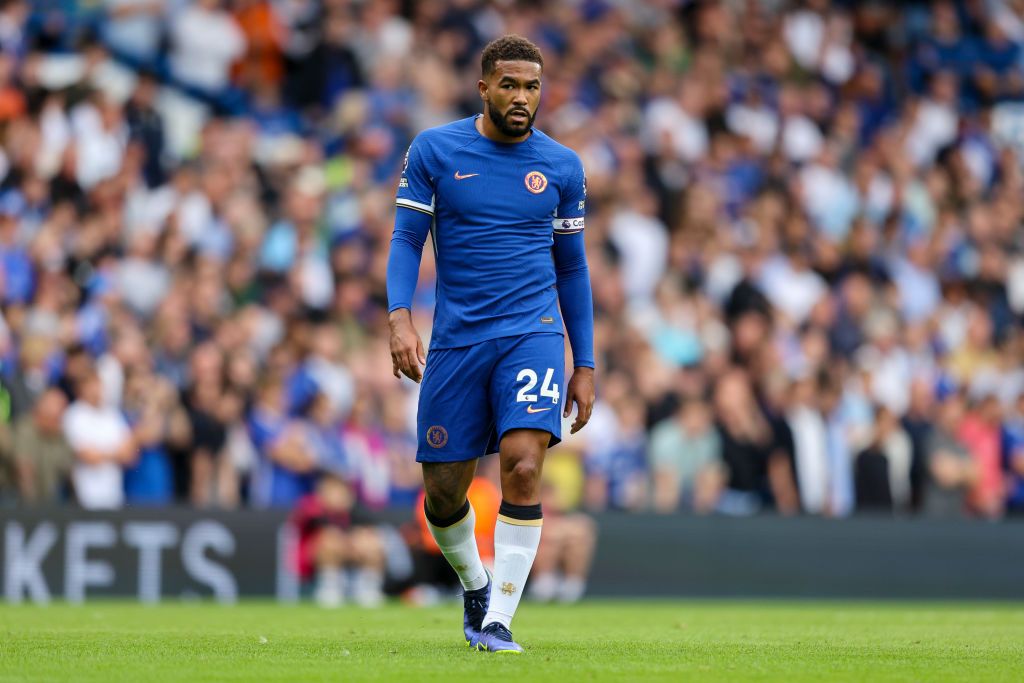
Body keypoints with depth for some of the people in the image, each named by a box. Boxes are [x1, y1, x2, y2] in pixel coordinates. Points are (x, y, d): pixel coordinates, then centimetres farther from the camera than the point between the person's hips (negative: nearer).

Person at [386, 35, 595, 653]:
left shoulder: (562, 166, 6)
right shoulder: (434, 151, 2)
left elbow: (572, 266, 13)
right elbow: (407, 238, 2)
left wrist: (586, 365, 11)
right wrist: (400, 318, -15)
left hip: (533, 333, -1)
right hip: (456, 339, 1)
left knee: (523, 467, -21)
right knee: (444, 492, 4)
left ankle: (498, 620, -12)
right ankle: (475, 584, 35)